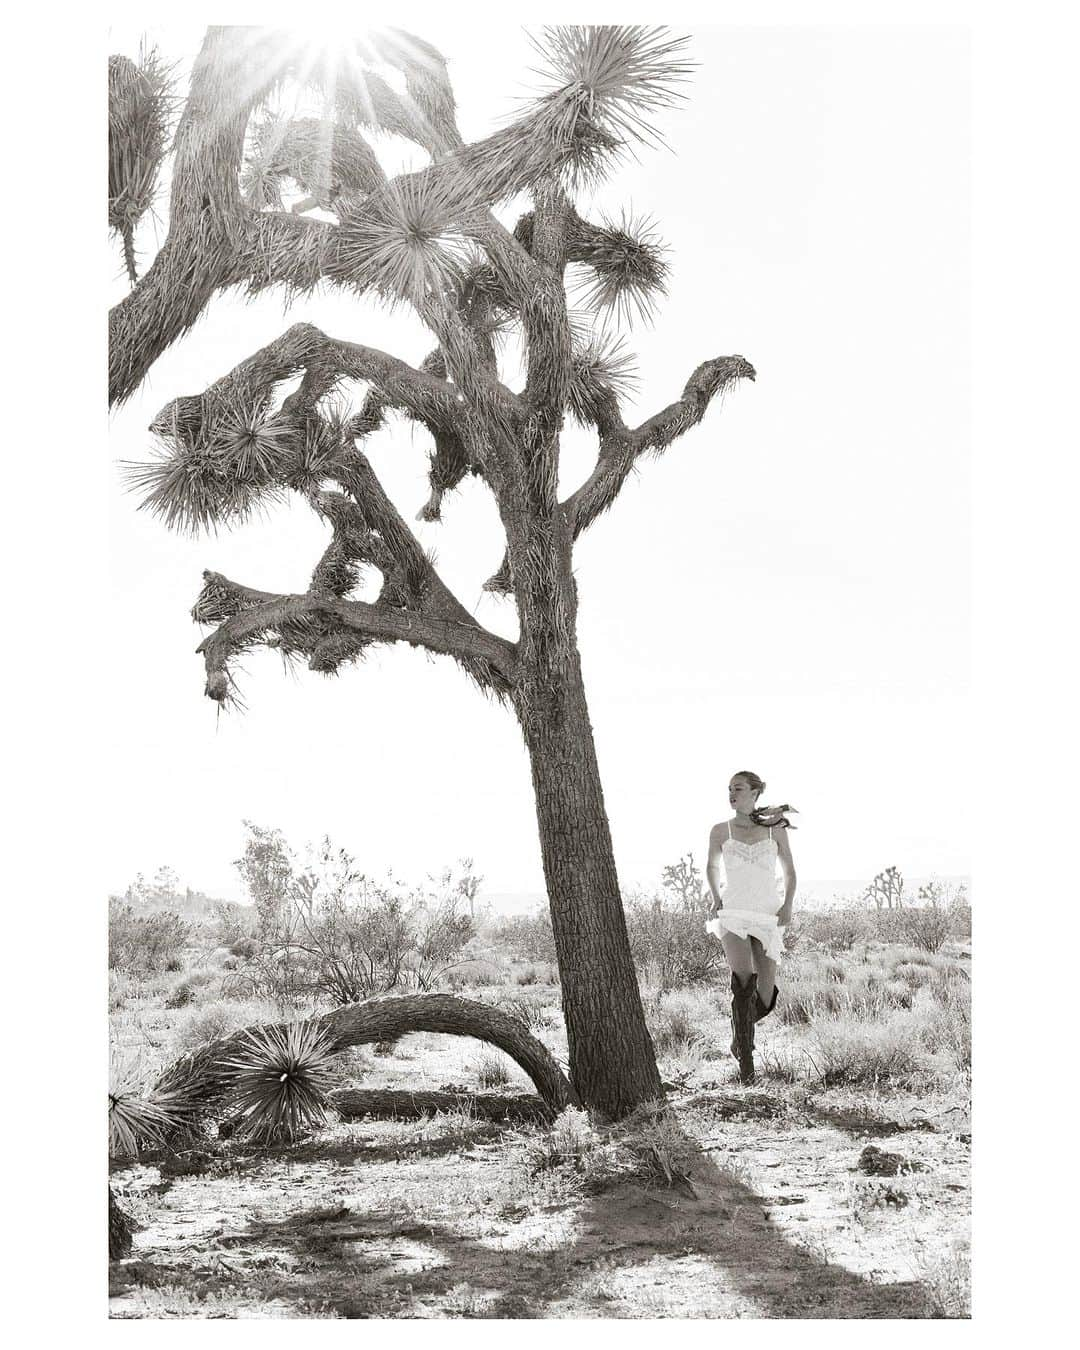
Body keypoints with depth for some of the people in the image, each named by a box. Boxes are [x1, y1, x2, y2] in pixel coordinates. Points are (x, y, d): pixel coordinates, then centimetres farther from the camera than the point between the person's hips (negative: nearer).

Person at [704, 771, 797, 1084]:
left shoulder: (775, 829, 4)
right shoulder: (721, 831, 4)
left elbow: (790, 872, 14)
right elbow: (712, 866, 22)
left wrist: (788, 905, 0)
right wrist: (716, 898, 8)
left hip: (768, 917, 1)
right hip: (734, 914, -1)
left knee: (765, 997, -1)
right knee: (744, 978, -25)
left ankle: (740, 1032, 32)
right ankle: (745, 1058, -18)